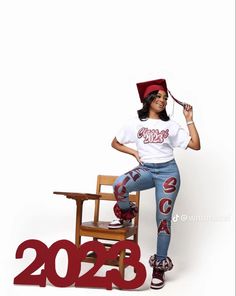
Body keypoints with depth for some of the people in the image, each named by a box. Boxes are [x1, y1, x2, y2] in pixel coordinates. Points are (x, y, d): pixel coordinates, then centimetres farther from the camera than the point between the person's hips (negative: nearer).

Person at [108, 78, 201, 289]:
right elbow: (115, 143, 12)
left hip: (168, 171, 0)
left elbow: (195, 145, 2)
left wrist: (189, 120, -2)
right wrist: (134, 152, -1)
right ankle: (126, 215, 1)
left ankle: (160, 266, 14)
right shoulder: (136, 122, 6)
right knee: (119, 185, -32)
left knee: (163, 219, -1)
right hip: (145, 170, 0)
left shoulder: (171, 125, 8)